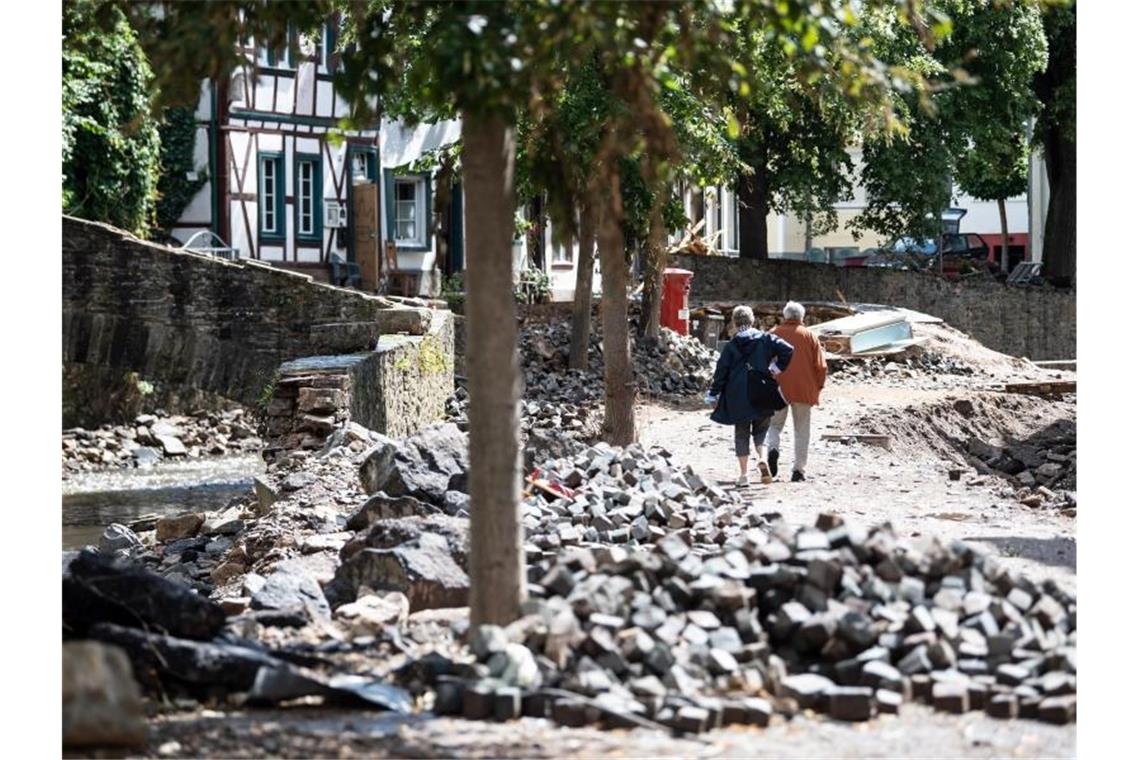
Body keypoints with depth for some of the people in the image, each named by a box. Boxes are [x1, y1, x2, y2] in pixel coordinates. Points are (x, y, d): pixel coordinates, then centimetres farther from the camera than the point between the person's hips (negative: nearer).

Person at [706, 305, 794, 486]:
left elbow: (722, 371, -1)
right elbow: (787, 350, -13)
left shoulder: (731, 346, -2)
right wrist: (778, 368, 1)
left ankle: (743, 474, 5)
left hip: (738, 397, -1)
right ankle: (762, 458, -14)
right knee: (760, 430, 15)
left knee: (741, 434, 9)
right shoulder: (765, 339, -2)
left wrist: (713, 395, 8)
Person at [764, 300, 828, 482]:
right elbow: (820, 366, -2)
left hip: (778, 390, 0)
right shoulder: (809, 336, 2)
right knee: (802, 430, 8)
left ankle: (773, 447, -19)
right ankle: (798, 469, 4)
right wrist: (818, 387, 11)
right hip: (804, 390, 0)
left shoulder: (773, 334, 3)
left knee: (774, 425, 12)